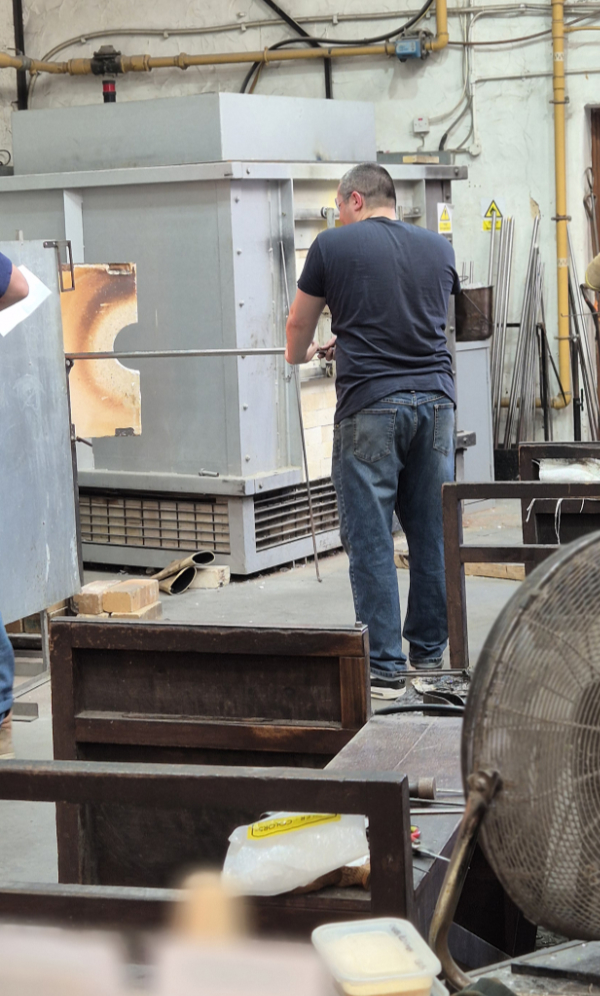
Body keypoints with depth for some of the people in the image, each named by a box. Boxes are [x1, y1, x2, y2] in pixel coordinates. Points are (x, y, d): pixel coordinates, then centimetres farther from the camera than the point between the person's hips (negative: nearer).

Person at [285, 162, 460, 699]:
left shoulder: (333, 245, 0)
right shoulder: (439, 247, 13)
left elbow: (299, 324, 11)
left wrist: (300, 354, 35)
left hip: (370, 407, -5)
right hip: (435, 398, 5)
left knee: (370, 538, 0)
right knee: (432, 531, 11)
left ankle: (385, 668, -1)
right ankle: (430, 654, 21)